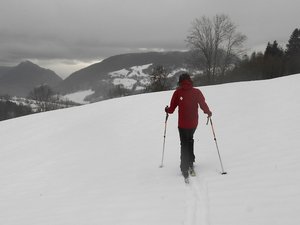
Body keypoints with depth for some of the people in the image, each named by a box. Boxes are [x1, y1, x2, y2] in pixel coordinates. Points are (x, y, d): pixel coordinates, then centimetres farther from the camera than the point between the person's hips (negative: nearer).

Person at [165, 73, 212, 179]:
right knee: (190, 140, 23)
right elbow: (203, 104, -9)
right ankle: (190, 163, 22)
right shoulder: (196, 92, -4)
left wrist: (167, 110, 19)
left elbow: (171, 109, -4)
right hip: (193, 123, 2)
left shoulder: (177, 92, -6)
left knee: (184, 144, 5)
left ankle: (185, 168, -1)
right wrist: (208, 112, 11)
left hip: (182, 124, -2)